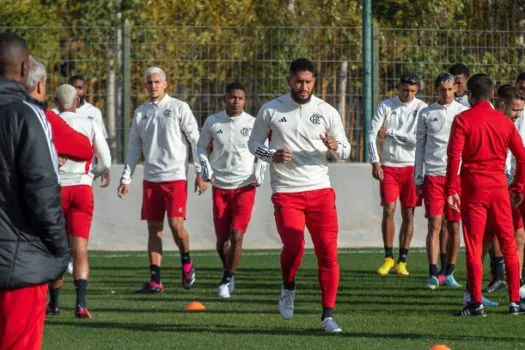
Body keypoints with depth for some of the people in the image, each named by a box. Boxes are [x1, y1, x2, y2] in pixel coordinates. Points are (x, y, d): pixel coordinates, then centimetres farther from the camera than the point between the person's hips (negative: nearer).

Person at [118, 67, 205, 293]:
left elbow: (195, 140, 0)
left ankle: (186, 263, 14)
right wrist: (126, 178, 8)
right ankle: (155, 281, 3)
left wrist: (200, 173, -5)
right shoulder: (141, 112, 12)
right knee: (154, 228, 2)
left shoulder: (178, 108, 0)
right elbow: (134, 147, 15)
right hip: (151, 178, 4)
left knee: (176, 224, -13)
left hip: (175, 175, -4)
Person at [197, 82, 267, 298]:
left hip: (245, 187, -2)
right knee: (222, 239, 4)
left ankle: (226, 280, -4)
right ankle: (229, 272, 31)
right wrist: (206, 169, -3)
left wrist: (259, 173, -3)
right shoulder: (212, 122, 0)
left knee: (236, 236, -14)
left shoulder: (253, 124, -3)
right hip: (220, 187, 2)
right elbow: (201, 147, 13)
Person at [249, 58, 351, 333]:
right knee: (294, 246, -20)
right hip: (286, 192, -2)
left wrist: (335, 147, -14)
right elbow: (254, 143, 12)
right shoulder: (270, 111, 2)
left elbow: (345, 151, 10)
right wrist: (272, 156, -9)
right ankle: (288, 288, 13)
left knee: (328, 252, -6)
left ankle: (328, 315, 1)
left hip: (320, 189, 2)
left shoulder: (327, 112, 4)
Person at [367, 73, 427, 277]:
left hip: (411, 166, 0)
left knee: (408, 214, 2)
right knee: (389, 210, -7)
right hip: (388, 166, 1)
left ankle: (402, 261, 9)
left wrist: (390, 133, -10)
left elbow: (417, 139, -11)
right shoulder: (386, 106, 3)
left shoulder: (421, 109, -2)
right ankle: (388, 258, 3)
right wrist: (375, 162, -9)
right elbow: (372, 135, 0)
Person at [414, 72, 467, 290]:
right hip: (433, 174, 0)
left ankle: (450, 272, 14)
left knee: (454, 226, 3)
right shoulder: (426, 114, 8)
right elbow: (420, 146, 12)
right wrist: (418, 178, 8)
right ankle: (433, 274, -9)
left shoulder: (463, 113, 6)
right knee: (434, 224, -7)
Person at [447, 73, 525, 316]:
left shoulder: (463, 120, -4)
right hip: (499, 187, 3)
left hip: (473, 187, -3)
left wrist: (452, 190, -11)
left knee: (474, 247, -1)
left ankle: (476, 303, -5)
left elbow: (454, 156, -12)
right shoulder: (504, 121, 7)